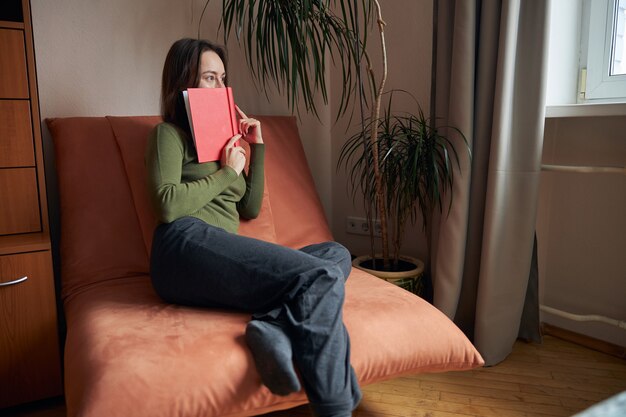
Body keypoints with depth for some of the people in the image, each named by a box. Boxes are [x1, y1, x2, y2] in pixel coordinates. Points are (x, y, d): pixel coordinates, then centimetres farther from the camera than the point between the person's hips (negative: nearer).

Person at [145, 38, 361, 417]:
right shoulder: (169, 133, 9)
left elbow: (251, 209, 24)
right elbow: (168, 205, -9)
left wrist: (258, 148, 19)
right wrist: (228, 172, 1)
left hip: (224, 255, 7)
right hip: (187, 245, -7)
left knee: (337, 255, -7)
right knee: (321, 277, -23)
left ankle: (275, 325, -33)